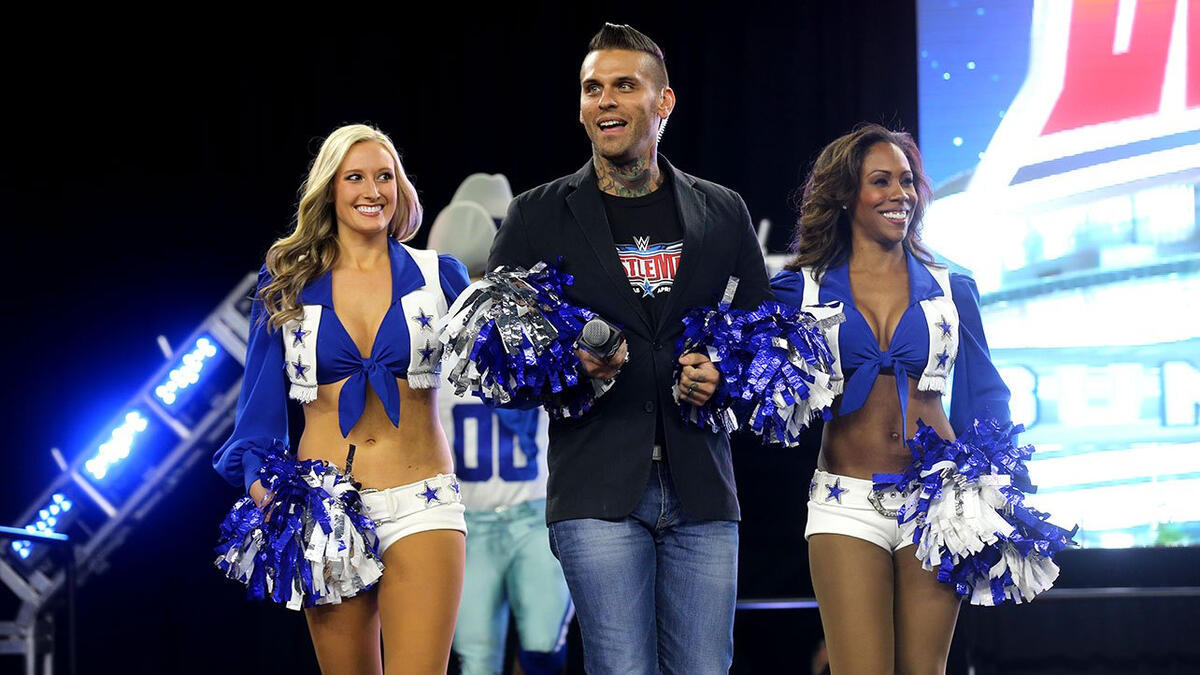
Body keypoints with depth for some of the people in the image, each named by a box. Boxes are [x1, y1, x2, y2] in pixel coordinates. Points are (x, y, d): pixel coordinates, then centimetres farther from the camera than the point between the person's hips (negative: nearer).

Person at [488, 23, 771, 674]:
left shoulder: (722, 213, 13)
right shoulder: (536, 217, 7)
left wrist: (727, 376, -3)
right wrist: (567, 370, -12)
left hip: (701, 491, 2)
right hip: (599, 490, -2)